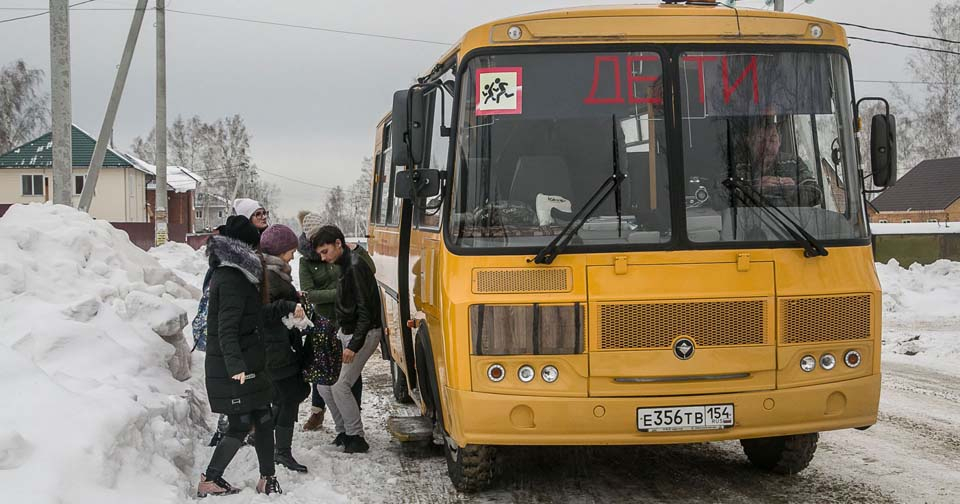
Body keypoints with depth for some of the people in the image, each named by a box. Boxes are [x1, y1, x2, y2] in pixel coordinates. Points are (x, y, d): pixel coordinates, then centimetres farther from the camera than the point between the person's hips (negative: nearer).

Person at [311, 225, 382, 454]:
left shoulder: (355, 267, -20)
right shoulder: (343, 265, 10)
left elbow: (366, 309, -23)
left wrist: (354, 345, -24)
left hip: (364, 333, -10)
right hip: (345, 332, 10)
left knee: (340, 386, -12)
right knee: (324, 384, 7)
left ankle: (357, 438, -1)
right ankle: (344, 431, 18)